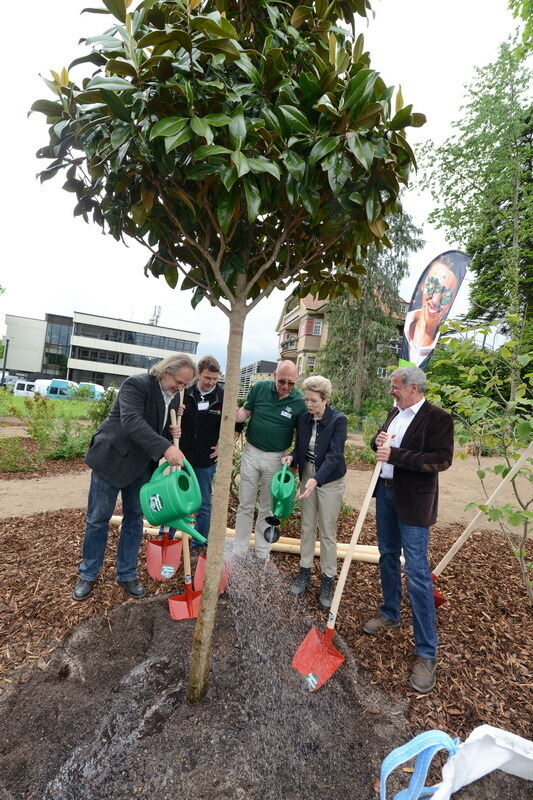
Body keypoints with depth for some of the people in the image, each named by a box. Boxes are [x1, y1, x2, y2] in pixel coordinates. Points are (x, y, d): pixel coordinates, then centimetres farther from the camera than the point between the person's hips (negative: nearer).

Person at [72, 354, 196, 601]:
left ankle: (127, 574, 27)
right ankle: (88, 574, 26)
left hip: (141, 465, 6)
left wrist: (174, 433, -7)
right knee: (98, 519, 7)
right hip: (111, 459, -6)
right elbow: (132, 421, -37)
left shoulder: (174, 397, 1)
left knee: (135, 518, 11)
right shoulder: (136, 384, -21)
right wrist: (165, 447, -46)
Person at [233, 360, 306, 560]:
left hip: (276, 458, -1)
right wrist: (235, 415, -19)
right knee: (245, 505, 10)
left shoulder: (299, 402, -10)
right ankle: (238, 551, 25)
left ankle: (262, 554, 30)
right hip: (251, 452, 1)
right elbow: (246, 411, 3)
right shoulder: (259, 388, -7)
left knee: (268, 508, 13)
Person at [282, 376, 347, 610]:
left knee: (327, 531, 5)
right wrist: (291, 457, -15)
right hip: (308, 476, 5)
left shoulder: (338, 420, -17)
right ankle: (304, 571, 30)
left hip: (329, 479, -5)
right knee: (307, 527, 15)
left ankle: (328, 580, 21)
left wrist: (316, 479, -38)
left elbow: (334, 454, -25)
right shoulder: (303, 419, -2)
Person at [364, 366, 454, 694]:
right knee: (388, 556, 20)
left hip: (413, 501, -7)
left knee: (417, 573, -3)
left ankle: (427, 654, 12)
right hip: (385, 491, 8)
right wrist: (377, 441, -5)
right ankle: (390, 615, 42)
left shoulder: (438, 417, -15)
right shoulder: (395, 413, 7)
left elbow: (442, 459, -22)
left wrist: (395, 454, -25)